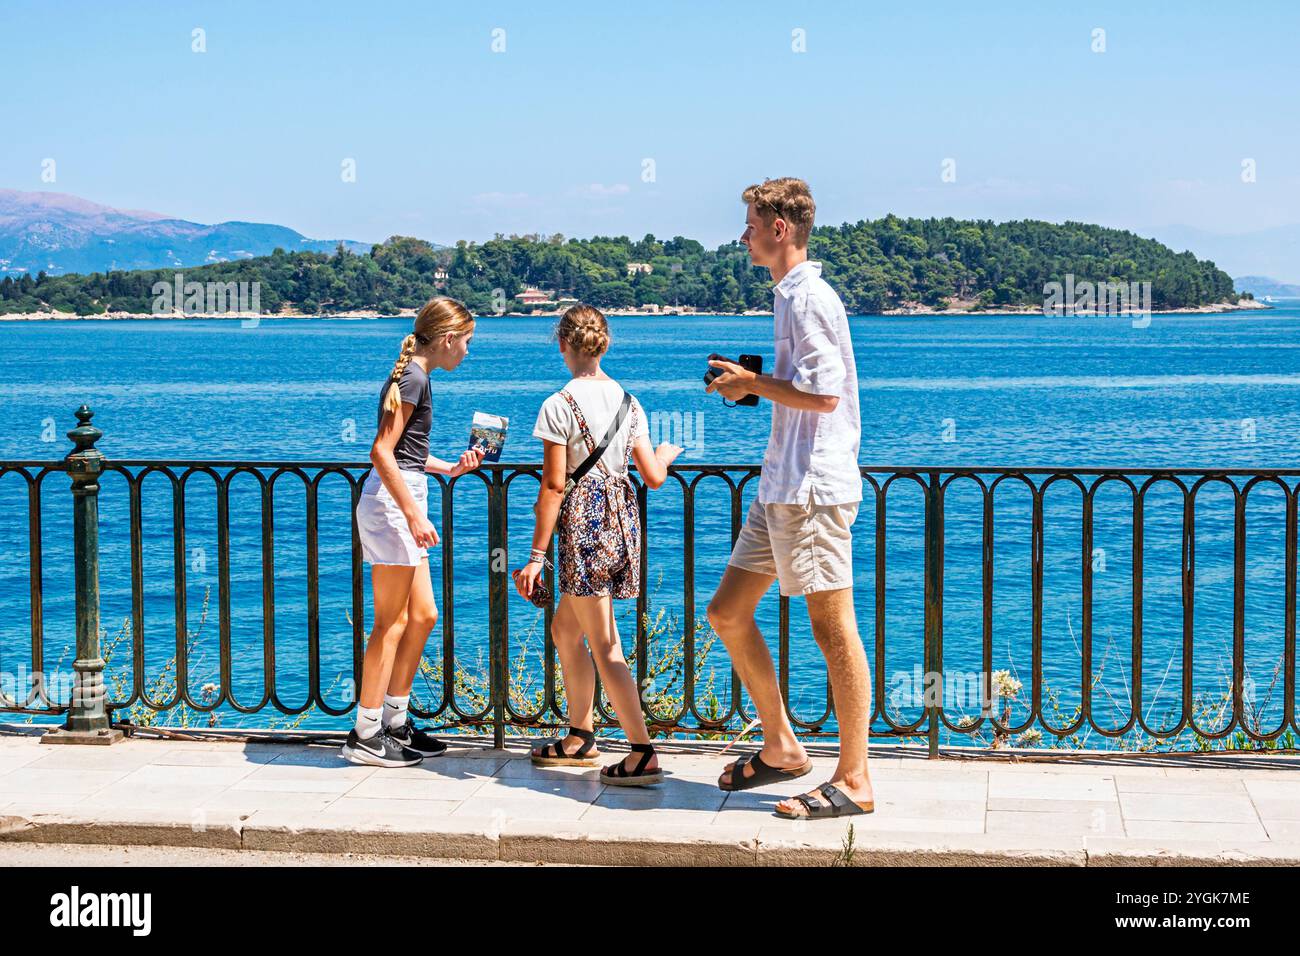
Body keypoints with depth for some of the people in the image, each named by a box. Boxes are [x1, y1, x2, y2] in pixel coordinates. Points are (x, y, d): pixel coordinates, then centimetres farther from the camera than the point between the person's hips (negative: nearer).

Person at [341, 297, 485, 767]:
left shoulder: (412, 378, 16)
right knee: (392, 622, -5)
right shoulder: (413, 379, -13)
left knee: (422, 615, 14)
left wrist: (450, 469, 28)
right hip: (391, 502, -10)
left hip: (401, 502, 10)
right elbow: (382, 452, -20)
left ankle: (395, 723, 21)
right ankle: (365, 735, 1)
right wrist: (414, 513, -22)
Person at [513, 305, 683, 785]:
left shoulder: (559, 405, -11)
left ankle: (644, 754, -10)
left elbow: (553, 485, -13)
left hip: (583, 522, -7)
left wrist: (537, 556, -11)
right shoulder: (629, 402, 6)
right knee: (564, 628, 22)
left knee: (604, 647, -5)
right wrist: (667, 454, 29)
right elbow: (654, 476, 5)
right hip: (622, 518, 7)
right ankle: (580, 738, 29)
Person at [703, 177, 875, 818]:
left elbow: (822, 394, -22)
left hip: (812, 488, -11)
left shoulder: (808, 298, -13)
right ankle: (780, 747, 22)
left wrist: (753, 383, -9)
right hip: (781, 485, 11)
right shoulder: (792, 295, 18)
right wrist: (752, 383, 12)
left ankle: (854, 781, 0)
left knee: (832, 629, -6)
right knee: (727, 613, 13)